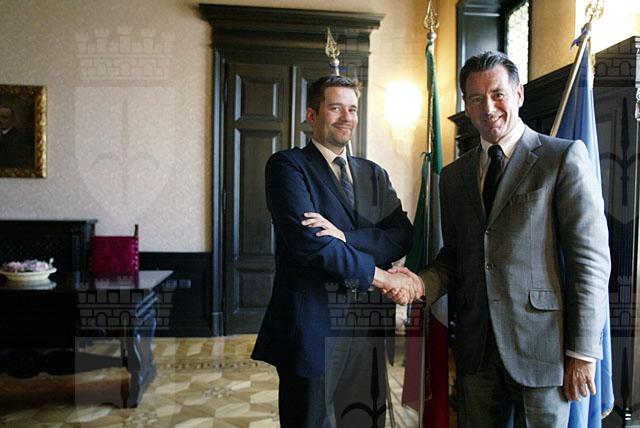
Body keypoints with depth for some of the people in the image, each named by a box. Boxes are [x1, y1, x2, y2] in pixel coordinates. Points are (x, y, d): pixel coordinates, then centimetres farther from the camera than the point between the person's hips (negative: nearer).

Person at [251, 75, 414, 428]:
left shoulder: (374, 174, 13)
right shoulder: (287, 166, -5)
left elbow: (402, 237, 0)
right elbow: (309, 242, -19)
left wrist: (344, 237, -18)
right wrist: (380, 277, -12)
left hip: (369, 330, 6)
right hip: (313, 329, -5)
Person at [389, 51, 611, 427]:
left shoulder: (565, 157, -4)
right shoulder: (454, 175, 11)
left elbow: (592, 258, -8)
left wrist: (583, 352, -11)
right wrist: (424, 283, -5)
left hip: (541, 345, -4)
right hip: (476, 347, 5)